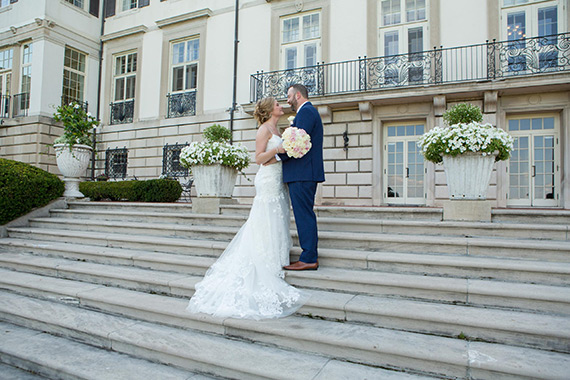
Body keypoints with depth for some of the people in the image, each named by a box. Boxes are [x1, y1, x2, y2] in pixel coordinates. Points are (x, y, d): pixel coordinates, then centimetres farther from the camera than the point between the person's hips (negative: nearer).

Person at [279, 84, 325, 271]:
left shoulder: (306, 111, -8)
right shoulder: (310, 111, 25)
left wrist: (276, 156, -11)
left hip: (302, 173, -11)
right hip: (306, 173, 11)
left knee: (304, 215, -8)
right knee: (306, 215, 12)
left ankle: (308, 259, -2)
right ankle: (311, 256, 19)